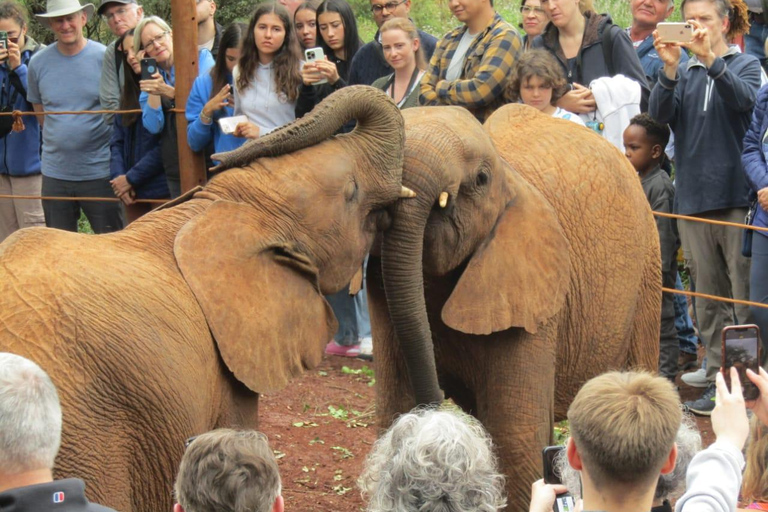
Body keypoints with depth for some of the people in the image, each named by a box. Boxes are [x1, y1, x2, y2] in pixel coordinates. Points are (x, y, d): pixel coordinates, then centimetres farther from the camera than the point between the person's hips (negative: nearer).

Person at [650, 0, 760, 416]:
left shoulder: (745, 65, 4)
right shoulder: (683, 73, 12)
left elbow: (744, 100, -17)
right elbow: (660, 113, -4)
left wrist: (711, 59, -30)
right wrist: (670, 68, -20)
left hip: (737, 195, -4)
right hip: (693, 197, 4)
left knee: (747, 295, -4)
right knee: (708, 296, 7)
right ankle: (718, 379, 12)